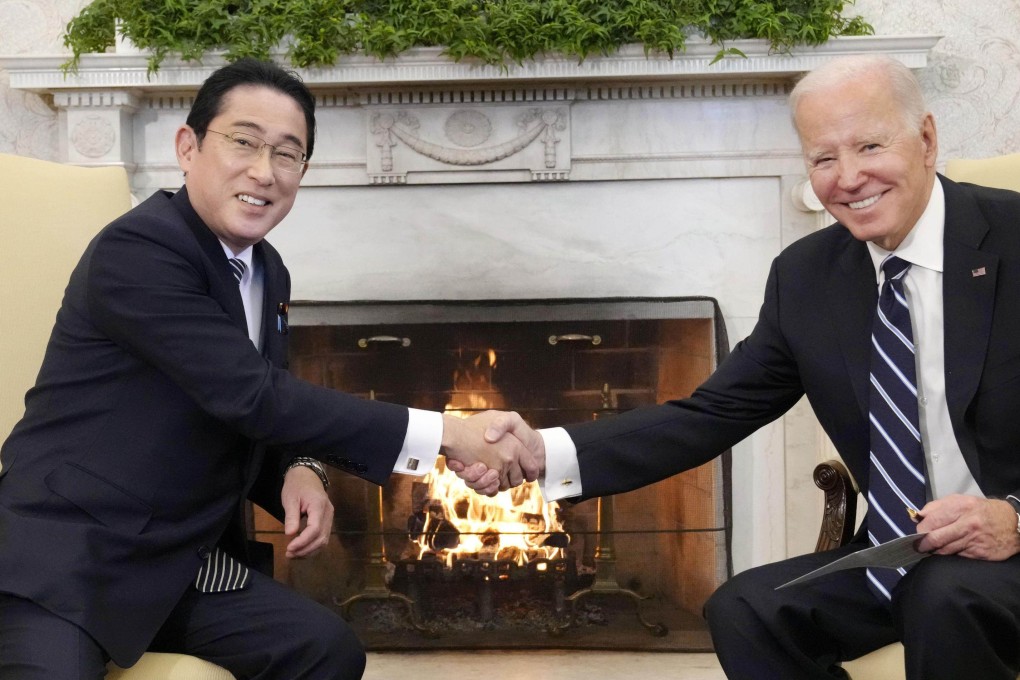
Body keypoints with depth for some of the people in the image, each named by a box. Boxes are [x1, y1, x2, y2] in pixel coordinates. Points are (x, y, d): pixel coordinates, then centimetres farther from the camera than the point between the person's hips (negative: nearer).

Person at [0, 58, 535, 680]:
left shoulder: (269, 274, 8)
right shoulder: (137, 251, -19)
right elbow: (253, 397, -25)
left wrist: (301, 472, -8)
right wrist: (446, 434, -25)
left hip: (181, 563, 8)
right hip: (67, 554, -8)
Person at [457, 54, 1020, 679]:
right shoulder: (805, 276, 1)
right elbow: (714, 414, -1)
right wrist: (548, 453, -14)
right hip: (900, 557, 4)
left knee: (946, 594, -32)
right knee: (743, 610, -14)